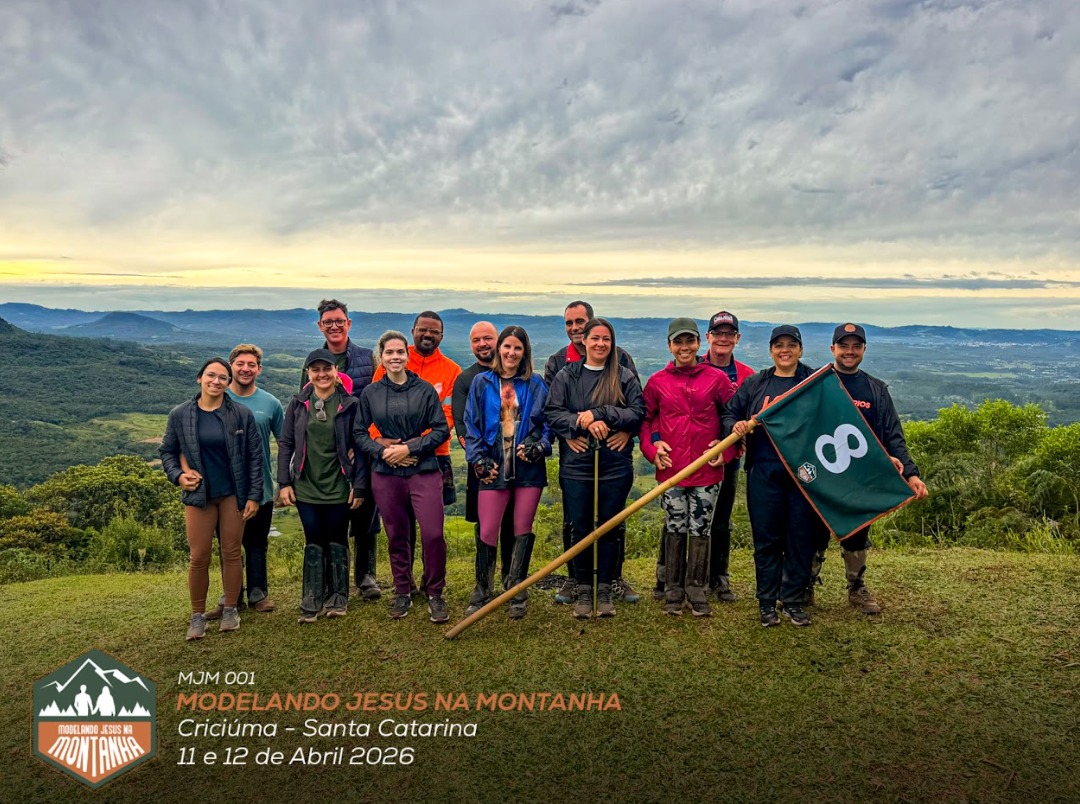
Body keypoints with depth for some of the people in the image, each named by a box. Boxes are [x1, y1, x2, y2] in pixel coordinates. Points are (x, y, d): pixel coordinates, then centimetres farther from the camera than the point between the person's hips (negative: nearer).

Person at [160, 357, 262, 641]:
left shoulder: (242, 415, -4)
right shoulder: (179, 415, -1)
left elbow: (255, 456, -2)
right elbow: (167, 451, 10)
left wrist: (254, 496, -5)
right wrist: (178, 475, -9)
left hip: (233, 495, 0)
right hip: (198, 495, 1)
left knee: (231, 553, 8)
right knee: (199, 558, 2)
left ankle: (230, 610, 22)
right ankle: (198, 615, 17)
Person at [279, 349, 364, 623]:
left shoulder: (350, 404, -3)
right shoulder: (298, 403, 3)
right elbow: (285, 444, 5)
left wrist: (359, 486, -6)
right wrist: (284, 483, -1)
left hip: (339, 487, -1)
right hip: (305, 487, 1)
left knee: (337, 540, 8)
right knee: (313, 541, 5)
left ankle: (338, 599, 20)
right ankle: (311, 602, 13)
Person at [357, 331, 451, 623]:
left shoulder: (425, 390, 1)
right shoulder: (370, 393, 6)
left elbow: (441, 429, -1)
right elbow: (359, 432, 8)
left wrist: (409, 448, -11)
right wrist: (383, 451, -9)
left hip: (424, 471, -2)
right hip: (386, 474, 2)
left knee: (433, 534, -9)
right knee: (396, 536, 10)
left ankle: (435, 594, 10)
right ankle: (402, 593, 27)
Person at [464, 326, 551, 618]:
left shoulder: (536, 385, 7)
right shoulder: (481, 383, 7)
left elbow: (546, 422, 8)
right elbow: (471, 424, 4)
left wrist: (538, 446, -10)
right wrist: (479, 460, -5)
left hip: (528, 469, 1)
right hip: (494, 469, 0)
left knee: (523, 532, 6)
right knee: (487, 533, -1)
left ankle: (516, 596, 19)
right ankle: (481, 593, 17)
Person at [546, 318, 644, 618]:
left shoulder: (625, 377, 6)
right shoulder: (566, 376, 7)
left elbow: (638, 412, -4)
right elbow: (552, 413, -2)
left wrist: (599, 414, -13)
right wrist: (583, 423, -17)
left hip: (616, 464, 0)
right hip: (577, 463, 0)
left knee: (610, 528, 7)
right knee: (580, 528, 4)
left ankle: (604, 591, 20)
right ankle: (583, 591, 18)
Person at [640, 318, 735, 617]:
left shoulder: (717, 379, 1)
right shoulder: (657, 382, 3)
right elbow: (644, 418, 11)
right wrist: (652, 448, -2)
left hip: (707, 471, -1)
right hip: (671, 470, 1)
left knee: (700, 531, 6)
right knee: (675, 531, 9)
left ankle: (697, 591, 19)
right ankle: (673, 592, 21)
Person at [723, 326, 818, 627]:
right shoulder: (754, 384, 12)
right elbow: (729, 413, 14)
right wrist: (736, 426, -8)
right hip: (764, 472, 1)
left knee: (801, 537, 4)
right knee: (766, 538, 4)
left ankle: (793, 601, 18)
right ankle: (767, 602, 17)